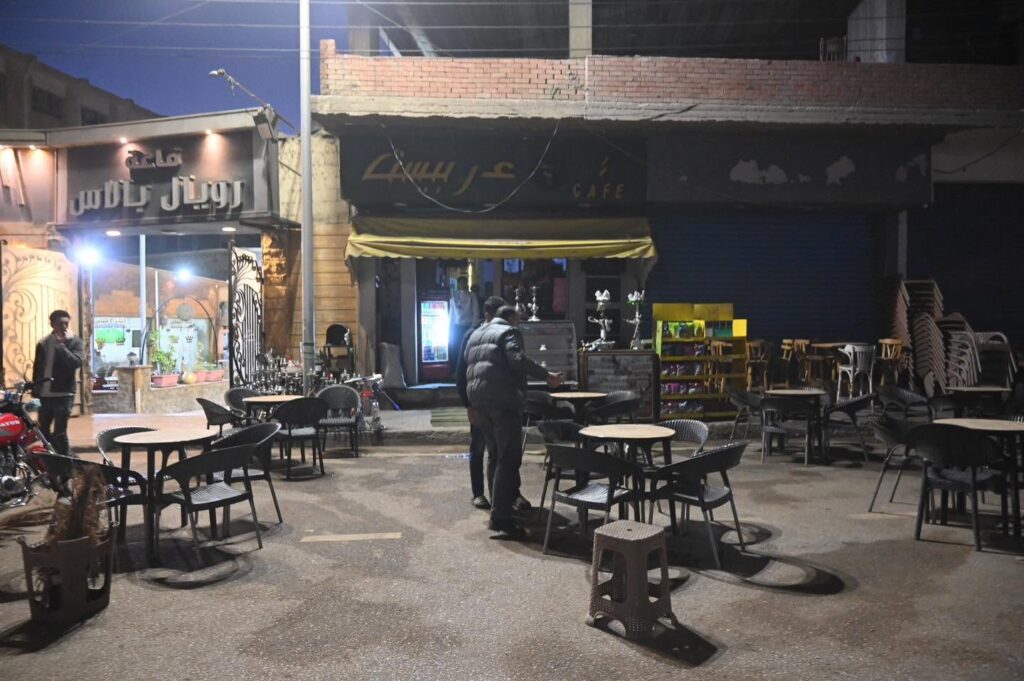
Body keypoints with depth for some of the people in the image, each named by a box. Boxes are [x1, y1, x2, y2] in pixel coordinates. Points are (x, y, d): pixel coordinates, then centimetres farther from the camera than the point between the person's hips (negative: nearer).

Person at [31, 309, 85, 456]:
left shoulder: (76, 342, -4)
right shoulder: (43, 344, 10)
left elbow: (76, 362, -22)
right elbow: (37, 368, 15)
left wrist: (61, 345, -22)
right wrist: (35, 389, 10)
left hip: (64, 394, -6)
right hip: (45, 394, 6)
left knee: (59, 433, -10)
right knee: (43, 431, 16)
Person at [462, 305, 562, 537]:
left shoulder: (475, 335, 24)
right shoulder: (509, 332, -1)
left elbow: (466, 369, 25)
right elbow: (518, 359, -19)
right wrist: (546, 375, -16)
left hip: (478, 400, 8)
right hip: (503, 400, -8)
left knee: (496, 456, 18)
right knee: (508, 460, -9)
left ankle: (498, 507, 23)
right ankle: (500, 517, -14)